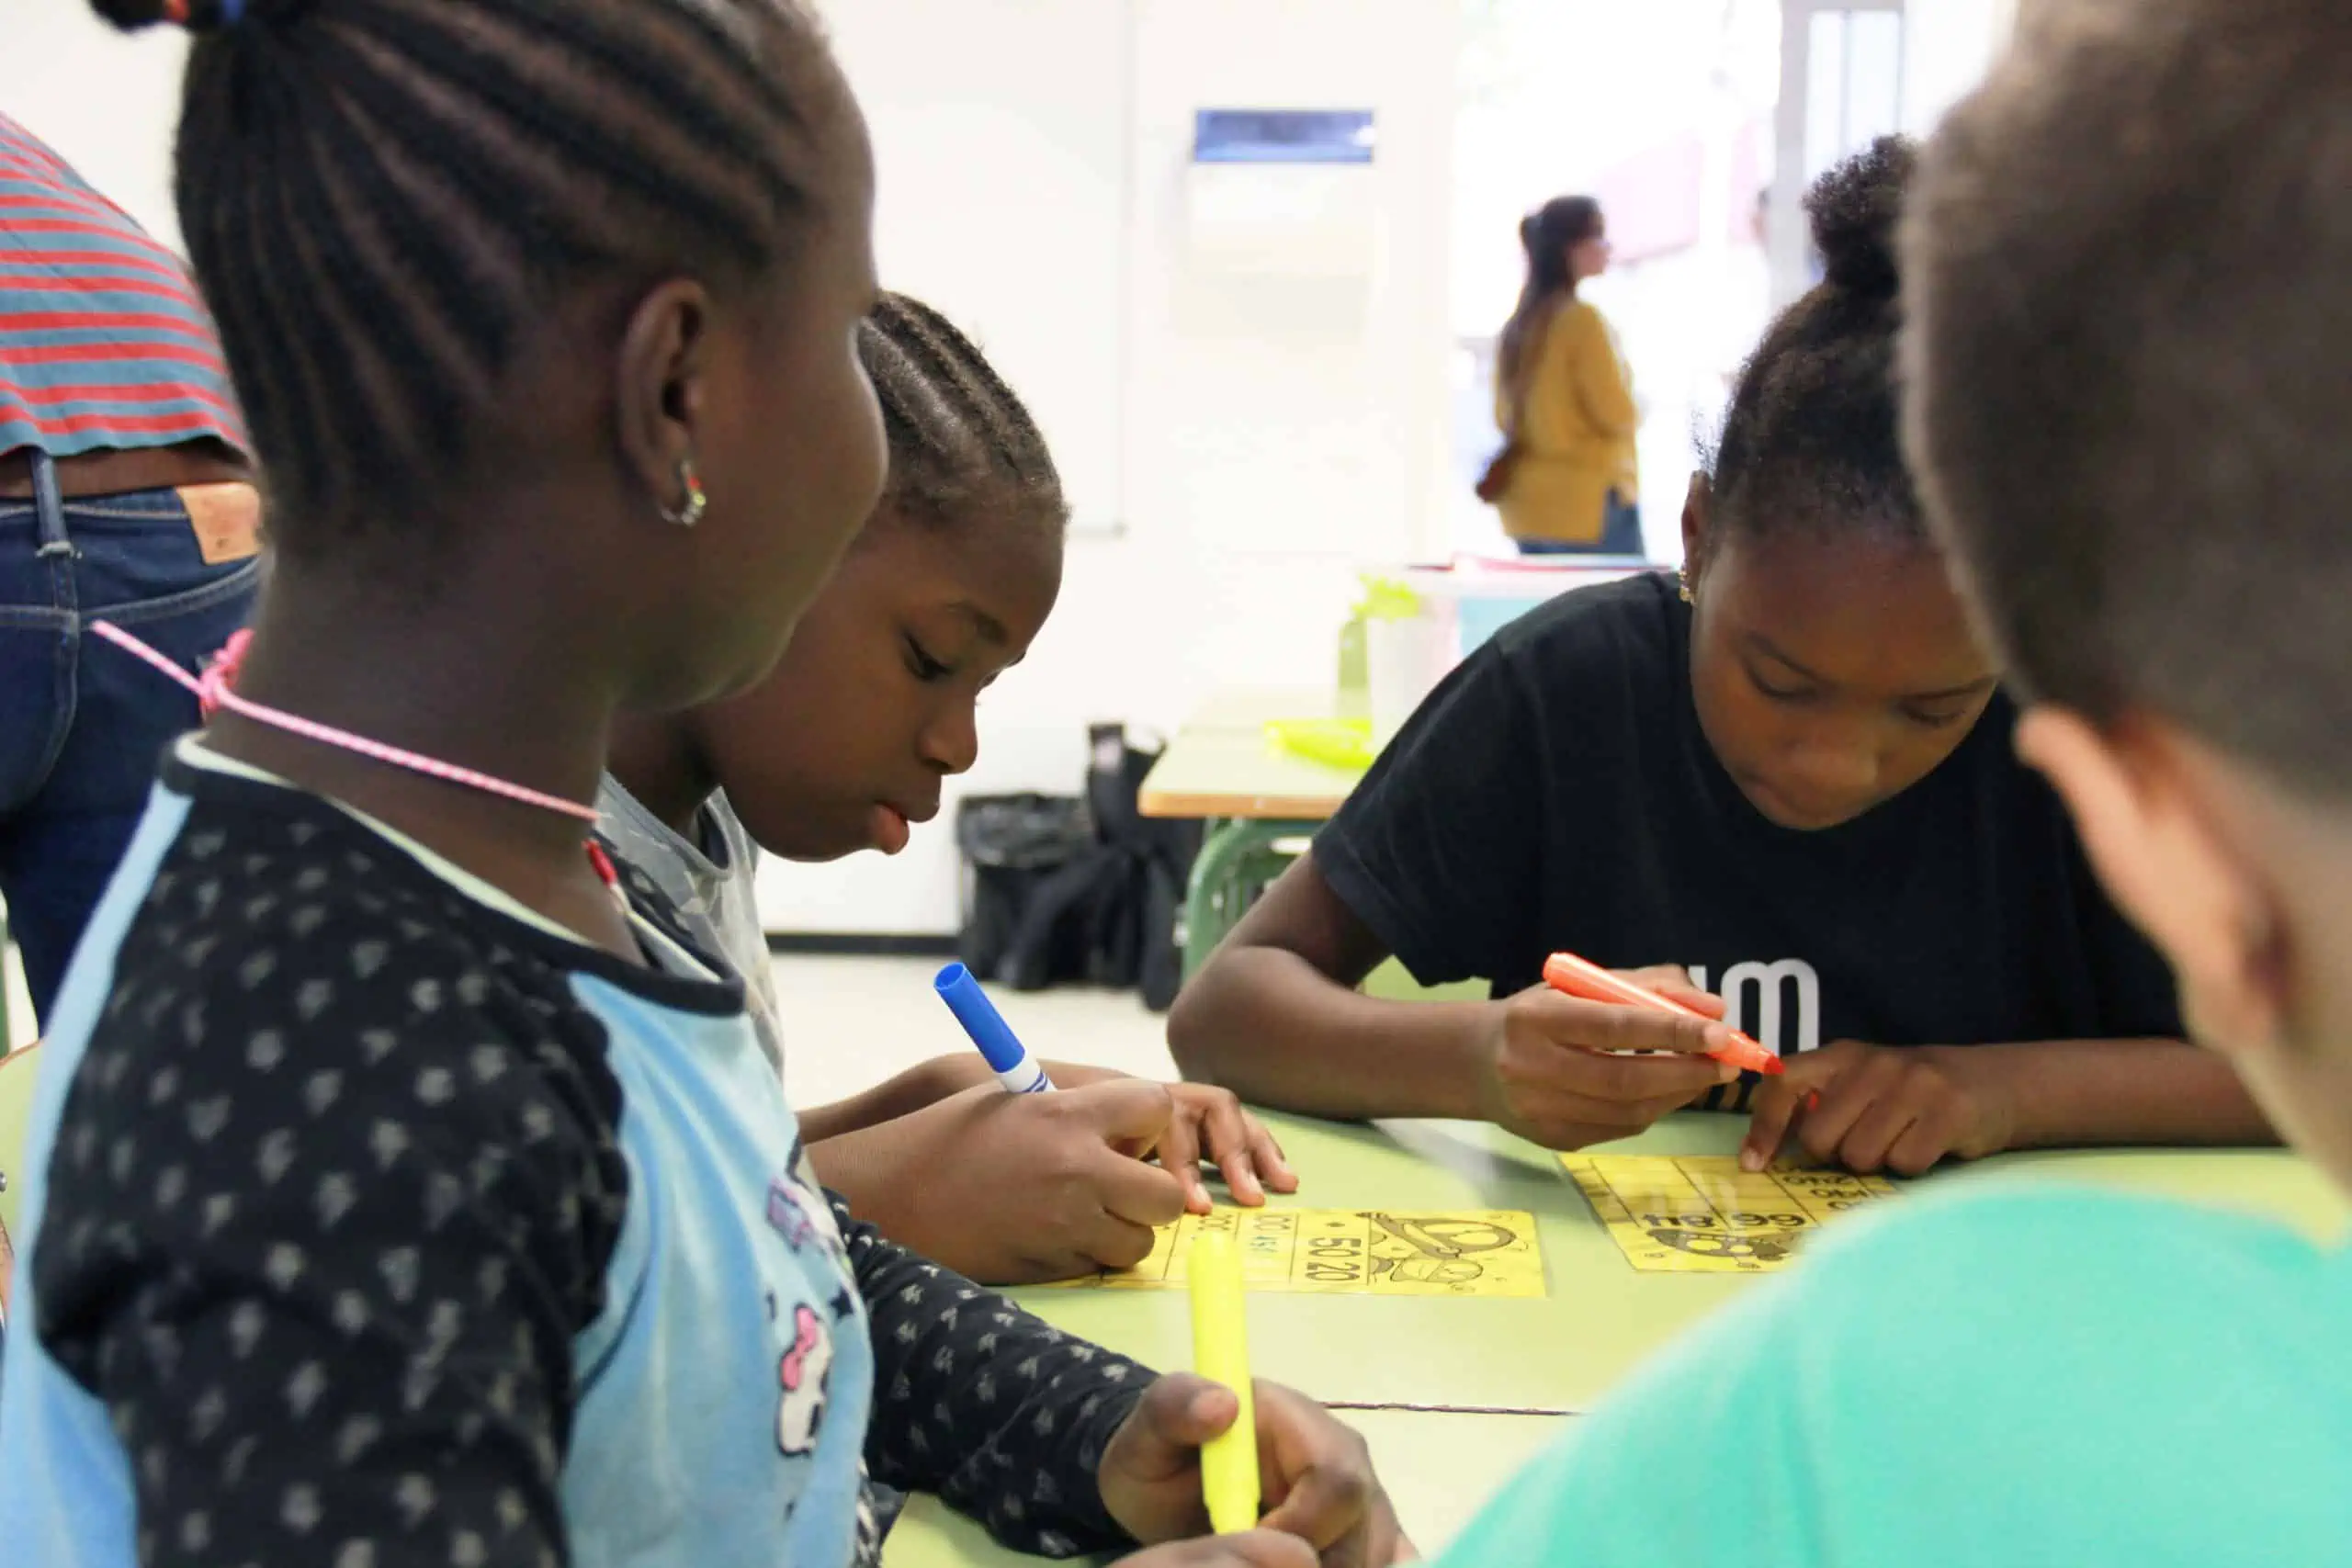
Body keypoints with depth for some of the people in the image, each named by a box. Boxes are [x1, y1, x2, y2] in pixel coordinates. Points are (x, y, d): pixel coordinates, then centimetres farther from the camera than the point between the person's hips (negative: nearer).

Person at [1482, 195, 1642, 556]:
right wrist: (1635, 412, 8)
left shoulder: (1517, 323, 10)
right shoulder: (1581, 319, -13)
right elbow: (1619, 415, -12)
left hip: (1527, 503, 8)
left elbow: (1505, 416, 17)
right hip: (1588, 504, -8)